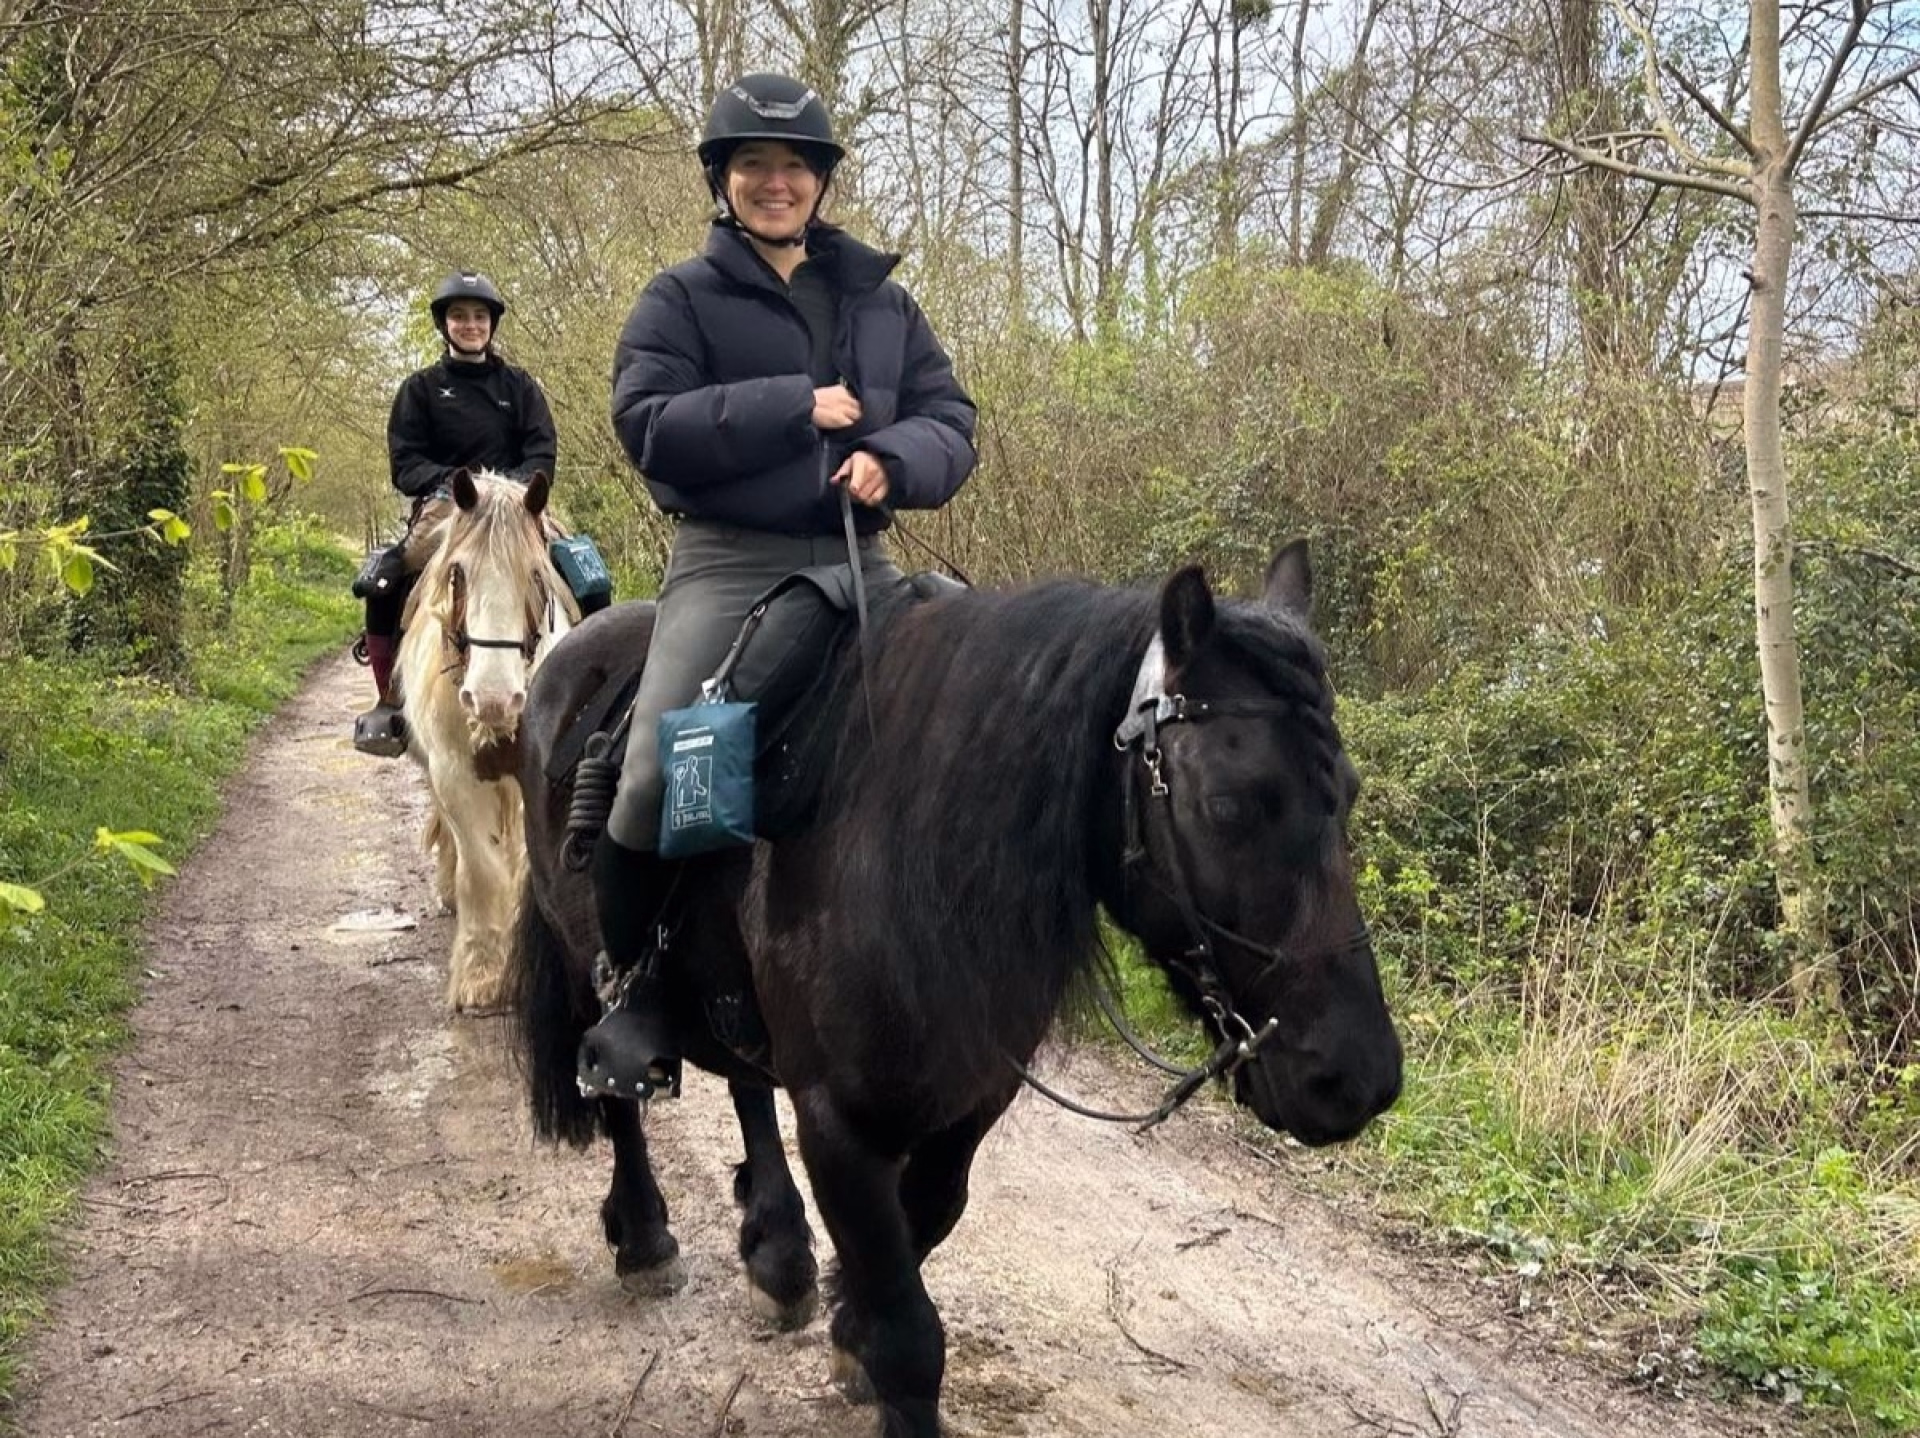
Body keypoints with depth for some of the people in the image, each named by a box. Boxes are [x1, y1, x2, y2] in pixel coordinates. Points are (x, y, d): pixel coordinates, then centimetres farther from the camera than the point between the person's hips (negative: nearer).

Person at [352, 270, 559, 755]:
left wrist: (512, 486, -15)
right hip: (442, 507, -1)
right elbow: (405, 462, 3)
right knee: (381, 585, -26)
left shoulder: (518, 386, 15)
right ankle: (391, 704, -12)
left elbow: (542, 453, 5)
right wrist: (450, 481, -16)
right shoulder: (421, 388, 11)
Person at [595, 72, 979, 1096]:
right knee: (660, 772, -19)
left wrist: (895, 459, -11)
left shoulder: (879, 301, 17)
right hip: (728, 563, -4)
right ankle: (640, 983, 3)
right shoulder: (682, 300, 5)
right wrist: (795, 408, -14)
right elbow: (648, 425, -9)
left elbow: (949, 418, 12)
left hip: (858, 564, 4)